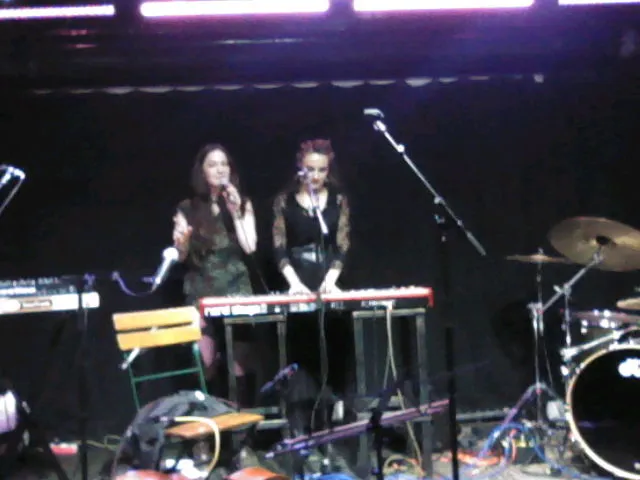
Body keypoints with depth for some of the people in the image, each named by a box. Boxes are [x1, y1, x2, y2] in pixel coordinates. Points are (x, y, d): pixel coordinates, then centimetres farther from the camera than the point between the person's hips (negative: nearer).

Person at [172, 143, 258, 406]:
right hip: (201, 293, -1)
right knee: (204, 366, -6)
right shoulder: (188, 209, 3)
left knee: (241, 362, -2)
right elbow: (181, 256, 4)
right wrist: (182, 240, -18)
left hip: (237, 291, 1)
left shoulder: (243, 204, 8)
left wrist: (235, 213, -9)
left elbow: (249, 247, -2)